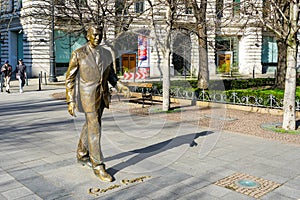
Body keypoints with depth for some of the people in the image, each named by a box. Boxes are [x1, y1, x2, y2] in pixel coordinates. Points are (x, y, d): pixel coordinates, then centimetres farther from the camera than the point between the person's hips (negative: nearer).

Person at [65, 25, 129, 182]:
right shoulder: (78, 54, -7)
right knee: (94, 130, -7)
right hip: (88, 96, -5)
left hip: (102, 96, 6)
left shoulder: (106, 54, 6)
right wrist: (70, 101, -10)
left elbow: (111, 74, 15)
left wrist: (120, 86, -3)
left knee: (90, 126, 18)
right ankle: (98, 166, 2)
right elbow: (70, 78, -5)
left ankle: (82, 155, 38)